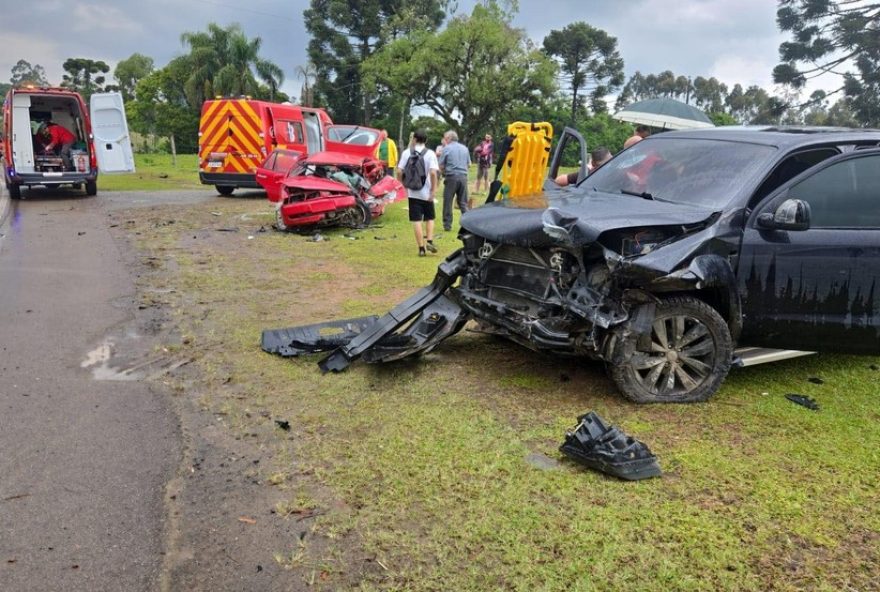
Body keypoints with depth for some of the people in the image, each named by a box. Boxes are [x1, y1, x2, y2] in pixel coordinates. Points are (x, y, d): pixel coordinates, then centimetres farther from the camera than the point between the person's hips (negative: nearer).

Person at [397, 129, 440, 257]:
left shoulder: (406, 153, -1)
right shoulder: (430, 154, -6)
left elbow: (399, 172, -5)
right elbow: (433, 173, -17)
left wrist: (404, 184, 10)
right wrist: (433, 190, -10)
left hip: (413, 192, 1)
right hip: (426, 193, -1)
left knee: (416, 221, 3)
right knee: (429, 218, 17)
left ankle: (421, 248, 3)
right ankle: (429, 241, 0)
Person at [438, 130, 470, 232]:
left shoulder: (446, 148, -4)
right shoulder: (465, 148, 10)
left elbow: (441, 166, -5)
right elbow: (469, 164, 15)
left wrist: (444, 171, 14)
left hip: (451, 177, -4)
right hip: (463, 177, 4)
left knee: (448, 202, 5)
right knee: (463, 202, 11)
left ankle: (447, 225, 7)